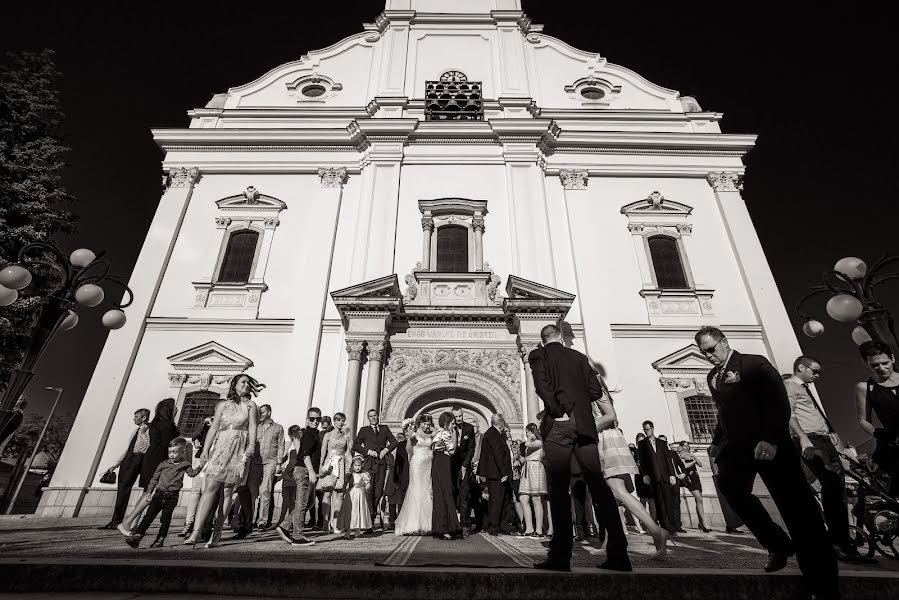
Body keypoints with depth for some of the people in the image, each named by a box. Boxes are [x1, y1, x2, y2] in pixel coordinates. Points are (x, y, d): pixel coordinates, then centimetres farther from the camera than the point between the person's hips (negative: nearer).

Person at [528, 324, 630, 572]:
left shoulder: (537, 355, 7)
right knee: (597, 482, 4)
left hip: (558, 423, -3)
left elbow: (542, 384, -10)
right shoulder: (578, 356, 18)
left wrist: (558, 411, -6)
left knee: (559, 485, -4)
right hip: (585, 424, 4)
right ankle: (618, 553, 3)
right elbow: (596, 391, 12)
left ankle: (561, 556, -5)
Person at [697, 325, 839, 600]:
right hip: (736, 446, 6)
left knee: (794, 504, -4)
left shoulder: (754, 364, -7)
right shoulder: (712, 377, 14)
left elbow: (779, 402, -15)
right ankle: (778, 544, 5)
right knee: (729, 484, -15)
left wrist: (771, 440, -23)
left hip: (768, 444, -6)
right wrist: (717, 441, 12)